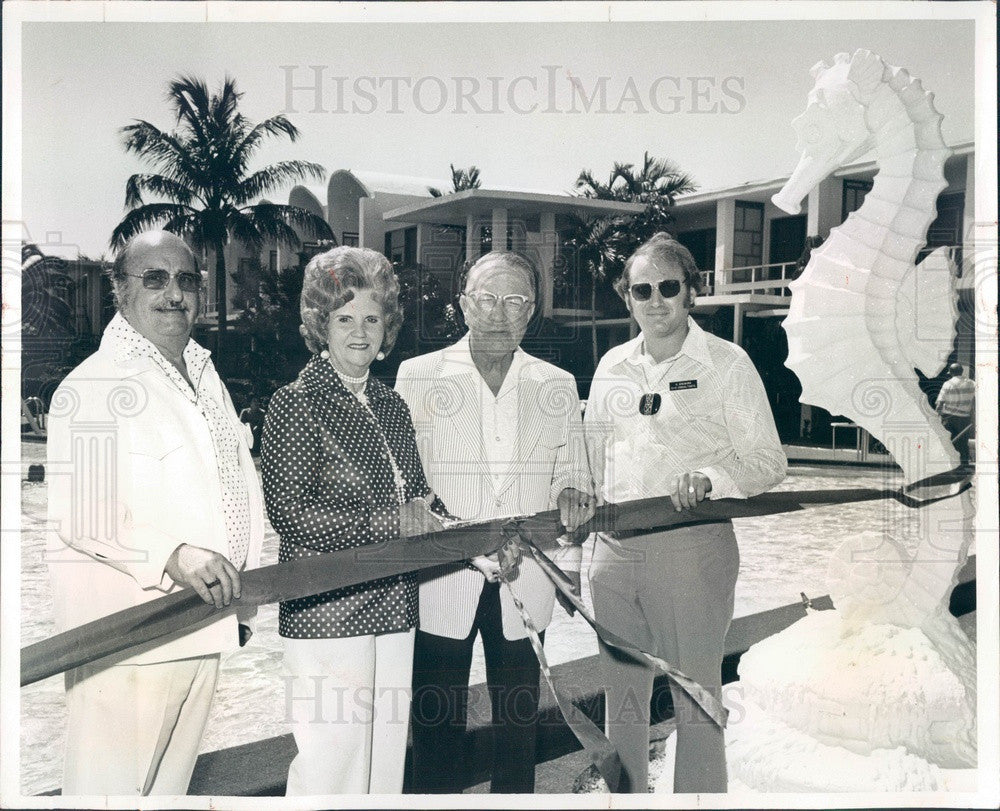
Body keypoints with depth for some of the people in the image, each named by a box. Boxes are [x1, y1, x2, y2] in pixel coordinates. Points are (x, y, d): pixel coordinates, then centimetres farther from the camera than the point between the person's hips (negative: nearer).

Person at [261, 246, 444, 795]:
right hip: (327, 613, -6)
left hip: (393, 612, 7)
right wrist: (393, 523, -17)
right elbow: (288, 512, -16)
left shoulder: (391, 406, 13)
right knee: (329, 768, 0)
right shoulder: (296, 404, -8)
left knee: (385, 761, 15)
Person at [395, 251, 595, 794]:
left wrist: (573, 495, -9)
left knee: (518, 725, 13)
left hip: (525, 585, 2)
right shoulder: (418, 376, 1)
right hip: (441, 582, -2)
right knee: (437, 728, 7)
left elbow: (573, 475, 15)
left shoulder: (558, 385, 8)